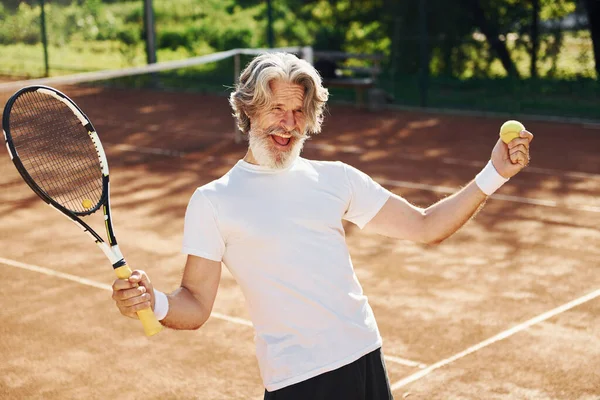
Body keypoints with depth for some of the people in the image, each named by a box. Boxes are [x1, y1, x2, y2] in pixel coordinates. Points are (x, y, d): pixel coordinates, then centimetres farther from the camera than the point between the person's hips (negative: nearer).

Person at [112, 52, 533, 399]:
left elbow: (426, 226, 9)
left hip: (366, 359, 4)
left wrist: (494, 174, 0)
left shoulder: (335, 178, 7)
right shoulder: (212, 202, -4)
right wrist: (154, 302, -27)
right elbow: (195, 306, -6)